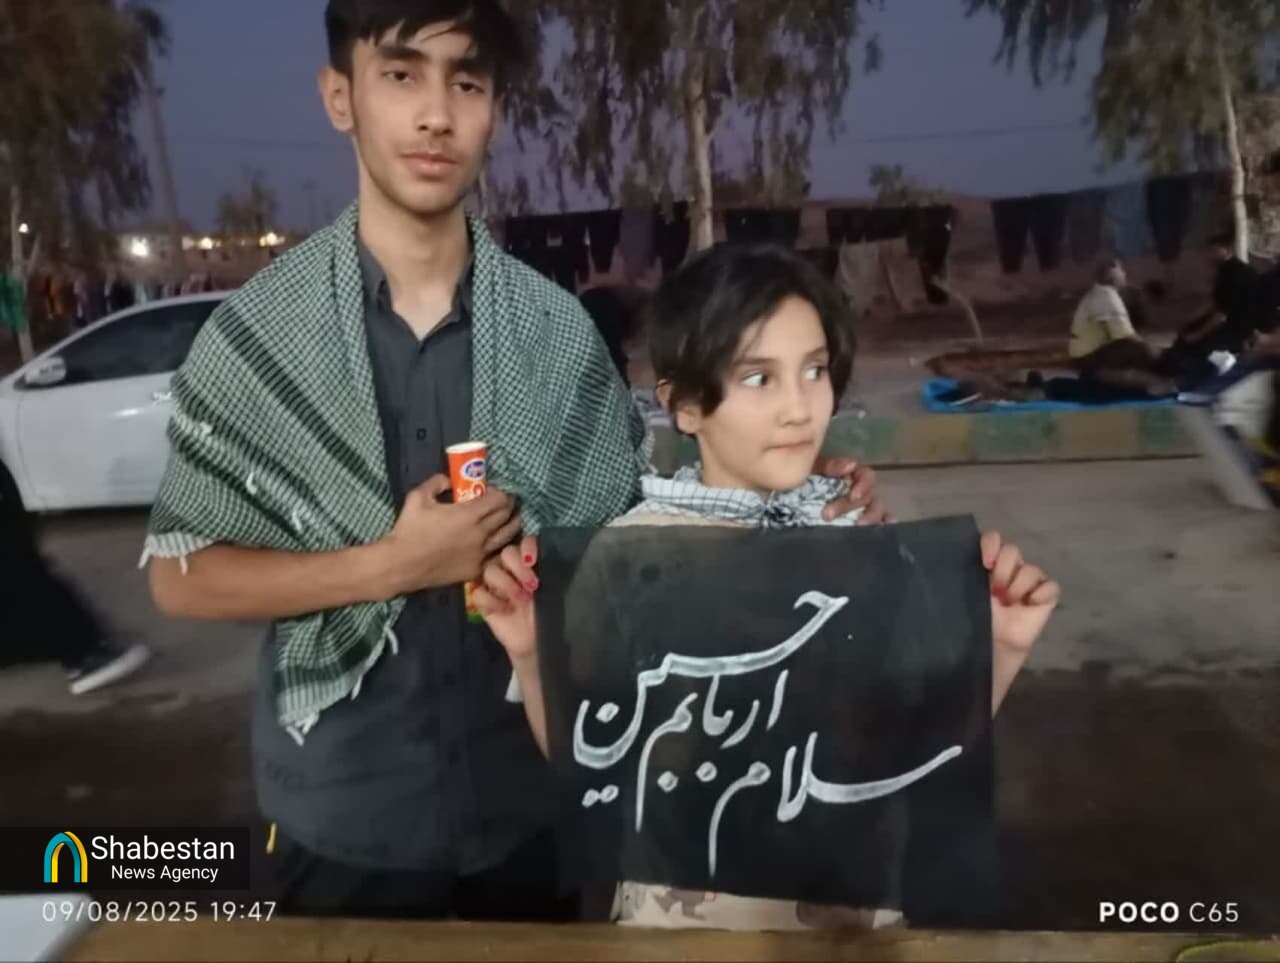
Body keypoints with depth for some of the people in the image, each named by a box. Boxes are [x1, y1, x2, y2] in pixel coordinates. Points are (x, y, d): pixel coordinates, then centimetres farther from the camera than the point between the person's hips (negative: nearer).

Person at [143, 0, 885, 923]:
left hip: (538, 801, 2)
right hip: (342, 818, -1)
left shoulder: (558, 329, -6)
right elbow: (179, 576, -6)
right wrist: (388, 566, -18)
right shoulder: (256, 332, -9)